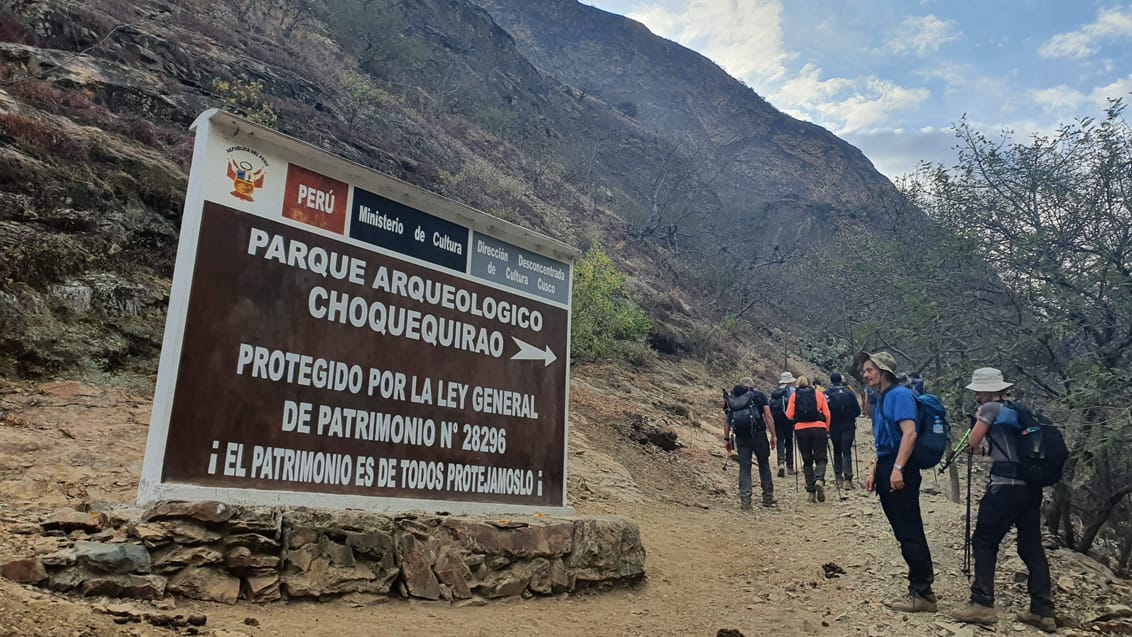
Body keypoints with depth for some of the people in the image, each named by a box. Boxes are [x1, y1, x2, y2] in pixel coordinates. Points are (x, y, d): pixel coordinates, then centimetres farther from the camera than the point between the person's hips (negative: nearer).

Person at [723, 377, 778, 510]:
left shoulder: (731, 398, 15)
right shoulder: (759, 395, 8)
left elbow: (727, 421, 10)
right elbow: (768, 416, -1)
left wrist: (726, 439, 14)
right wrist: (773, 435, 1)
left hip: (741, 436, 2)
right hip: (758, 434, -2)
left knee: (744, 467, 6)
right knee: (764, 464, 11)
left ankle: (745, 501, 2)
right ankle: (768, 498, 16)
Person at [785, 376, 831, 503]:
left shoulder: (794, 395, 10)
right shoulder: (819, 394, 13)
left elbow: (789, 415, 2)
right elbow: (827, 414, 5)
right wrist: (827, 429, 12)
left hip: (801, 429, 0)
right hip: (819, 428, 0)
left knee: (807, 460, 9)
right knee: (821, 457, 6)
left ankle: (810, 491, 5)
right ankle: (819, 479, -23)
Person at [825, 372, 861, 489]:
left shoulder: (828, 394, -8)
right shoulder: (849, 392, -4)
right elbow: (857, 410, -2)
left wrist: (828, 423, 5)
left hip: (834, 426, 0)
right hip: (848, 426, 0)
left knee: (837, 451, 15)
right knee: (847, 451, 2)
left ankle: (838, 479, 14)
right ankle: (847, 479, -10)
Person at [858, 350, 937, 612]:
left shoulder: (900, 395, -11)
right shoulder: (880, 399, 18)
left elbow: (909, 433, -22)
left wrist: (897, 468, -28)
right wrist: (874, 471, 20)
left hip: (900, 472, -10)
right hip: (887, 470, 10)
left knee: (910, 532, -5)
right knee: (904, 532, 12)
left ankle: (922, 594, 3)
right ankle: (919, 588, 20)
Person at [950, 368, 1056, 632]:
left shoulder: (990, 409, -4)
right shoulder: (1022, 410, 18)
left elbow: (973, 443, -1)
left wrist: (978, 421, 16)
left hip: (1006, 485, -8)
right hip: (1032, 486, 8)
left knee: (984, 542, 1)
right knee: (1031, 546, 13)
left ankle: (982, 605, -2)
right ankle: (1043, 611, 14)